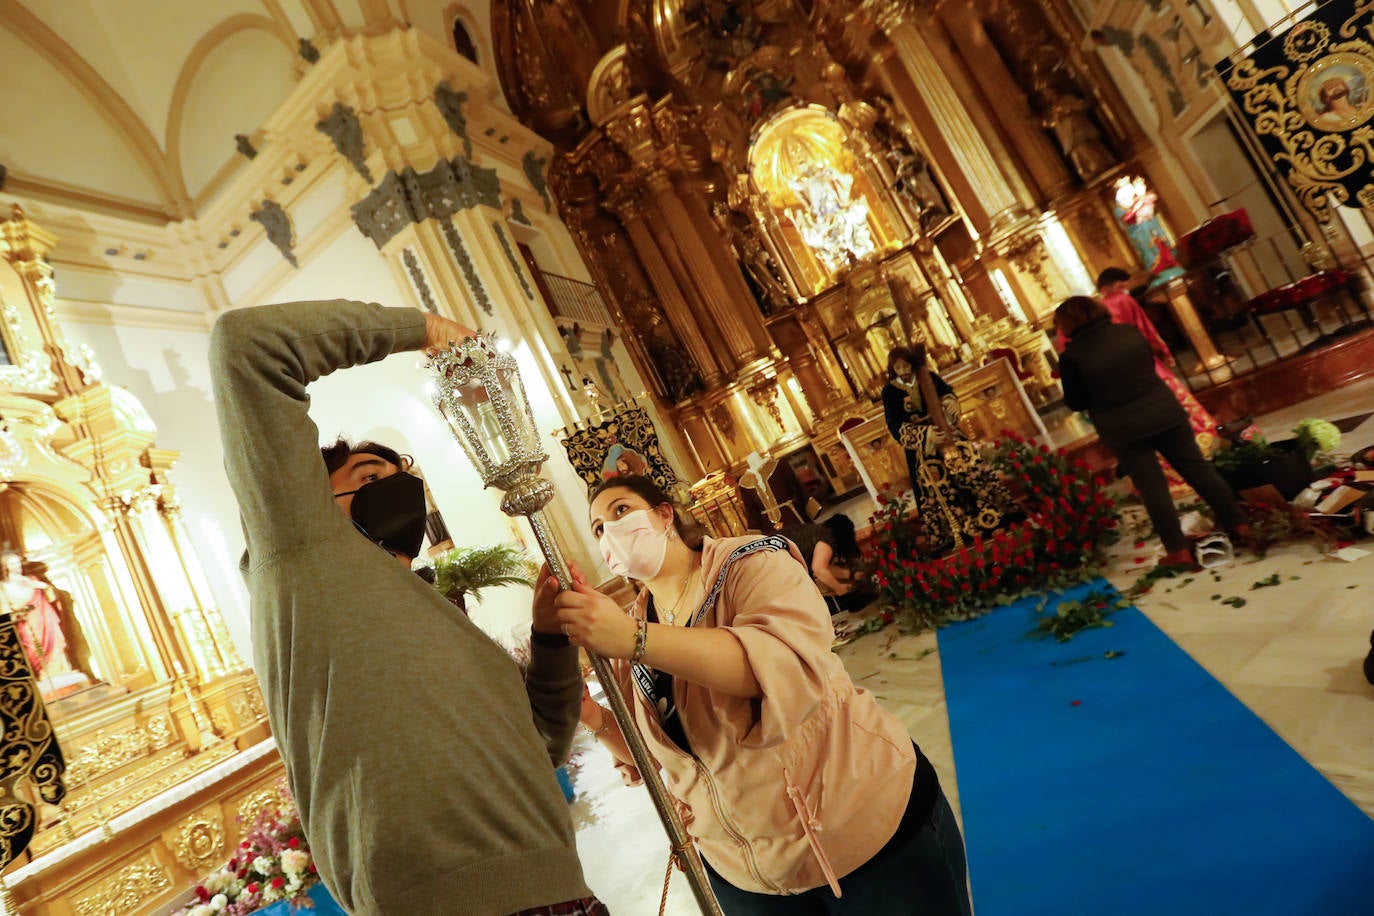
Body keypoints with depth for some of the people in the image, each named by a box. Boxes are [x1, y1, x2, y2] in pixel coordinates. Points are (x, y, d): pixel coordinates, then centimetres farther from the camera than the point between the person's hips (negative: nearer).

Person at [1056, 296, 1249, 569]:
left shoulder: (1071, 356, -12)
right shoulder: (1129, 331, 3)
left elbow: (1075, 403, -6)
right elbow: (1150, 365, 18)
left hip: (1123, 429, -4)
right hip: (1164, 411, 5)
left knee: (1153, 489, 3)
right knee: (1198, 469, 15)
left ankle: (1178, 550, 8)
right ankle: (1237, 524, 26)